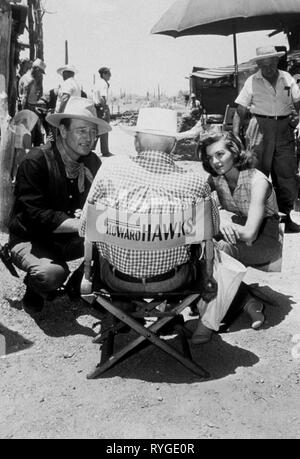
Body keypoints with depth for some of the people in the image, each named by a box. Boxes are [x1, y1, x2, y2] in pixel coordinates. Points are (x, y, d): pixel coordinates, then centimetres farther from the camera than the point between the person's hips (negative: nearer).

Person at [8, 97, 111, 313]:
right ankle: (34, 289, 3)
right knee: (52, 273, -36)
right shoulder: (36, 161, -18)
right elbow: (34, 214, -24)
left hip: (71, 239, 6)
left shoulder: (93, 162, 0)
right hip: (31, 239, -5)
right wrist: (80, 224, -34)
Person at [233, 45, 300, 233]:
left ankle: (285, 217, 18)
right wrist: (235, 135, -12)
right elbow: (240, 111, -1)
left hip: (284, 130, 3)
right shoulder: (252, 82, 0)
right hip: (260, 129, -3)